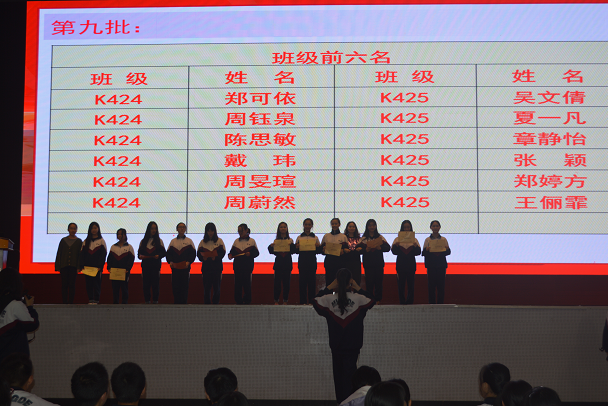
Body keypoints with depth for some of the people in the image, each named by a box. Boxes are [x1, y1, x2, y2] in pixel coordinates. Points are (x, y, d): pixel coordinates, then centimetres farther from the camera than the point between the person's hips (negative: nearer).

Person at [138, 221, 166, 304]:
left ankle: (155, 301, 1)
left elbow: (164, 252, 4)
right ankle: (147, 301, 8)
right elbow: (139, 251, 13)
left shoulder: (159, 241, 8)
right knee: (146, 284, 1)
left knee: (155, 284, -4)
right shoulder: (143, 241, 13)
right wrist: (140, 255, -9)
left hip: (155, 266, -2)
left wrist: (158, 255, -16)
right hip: (145, 265, 2)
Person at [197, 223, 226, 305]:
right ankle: (207, 303, 9)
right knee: (207, 286, 2)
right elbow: (198, 253, 5)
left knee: (217, 286, -2)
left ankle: (216, 302, 7)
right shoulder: (203, 242, 10)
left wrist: (216, 257, -20)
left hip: (217, 266, -1)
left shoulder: (219, 241, 5)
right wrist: (202, 256, -17)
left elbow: (222, 252, -2)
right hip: (206, 266, 1)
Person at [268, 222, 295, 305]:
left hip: (287, 264, 0)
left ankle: (285, 301, 9)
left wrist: (291, 245, -28)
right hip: (278, 263, 0)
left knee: (286, 282, 1)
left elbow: (293, 251, -9)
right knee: (277, 282, -2)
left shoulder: (290, 240, 6)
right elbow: (271, 252, -2)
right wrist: (271, 246, -23)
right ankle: (276, 300, 5)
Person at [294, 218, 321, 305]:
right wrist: (297, 247, -14)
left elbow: (319, 252, 6)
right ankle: (303, 301, 2)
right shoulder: (299, 238, 9)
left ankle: (311, 301, 3)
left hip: (312, 262, 0)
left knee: (312, 281, -2)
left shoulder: (315, 238, 10)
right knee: (302, 280, -2)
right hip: (302, 261, 0)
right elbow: (296, 251, 7)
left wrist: (318, 246, -14)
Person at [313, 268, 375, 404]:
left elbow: (315, 301, 8)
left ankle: (340, 401, 20)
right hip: (352, 346, -1)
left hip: (336, 346, 2)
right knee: (350, 373, 4)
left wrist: (328, 288, 5)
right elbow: (371, 300, 4)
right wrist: (358, 288, 3)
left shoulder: (329, 298, -9)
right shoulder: (357, 298, -12)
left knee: (338, 374, 13)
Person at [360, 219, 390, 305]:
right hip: (368, 263, -1)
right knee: (369, 281, -6)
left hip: (379, 263, 1)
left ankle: (378, 300, 11)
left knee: (379, 281, 0)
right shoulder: (364, 238, 6)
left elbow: (388, 248, -2)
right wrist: (367, 249, -23)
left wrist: (379, 247, -19)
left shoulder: (380, 237, 10)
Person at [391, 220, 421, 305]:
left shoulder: (414, 239, 9)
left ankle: (410, 301, 7)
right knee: (401, 284, 0)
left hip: (411, 265, 0)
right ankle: (402, 302, 7)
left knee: (411, 284, -1)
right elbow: (394, 252, -2)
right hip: (401, 265, 0)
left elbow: (418, 252, -1)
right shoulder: (397, 239, 8)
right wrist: (395, 246, -22)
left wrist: (416, 246, -21)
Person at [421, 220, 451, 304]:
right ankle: (432, 303, 4)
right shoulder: (427, 240, 5)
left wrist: (447, 249, -17)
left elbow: (448, 252, 4)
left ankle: (440, 303, 6)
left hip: (441, 265, 1)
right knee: (431, 285, -2)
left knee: (441, 285, -1)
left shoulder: (443, 239, 7)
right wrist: (426, 250, -22)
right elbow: (424, 253, -1)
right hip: (431, 265, -1)